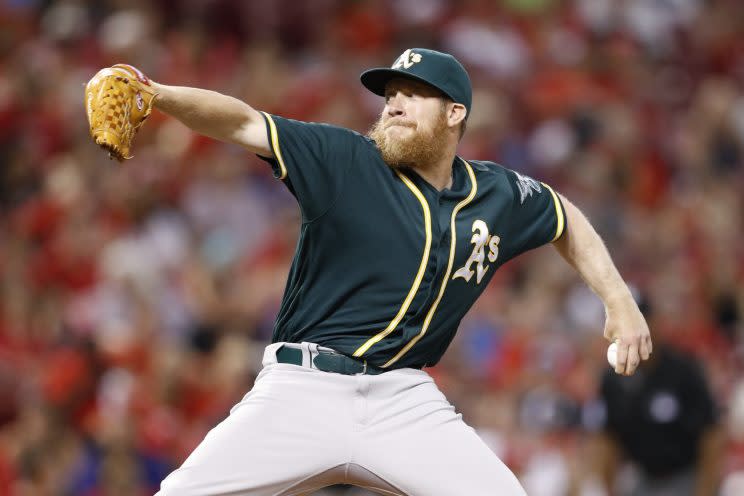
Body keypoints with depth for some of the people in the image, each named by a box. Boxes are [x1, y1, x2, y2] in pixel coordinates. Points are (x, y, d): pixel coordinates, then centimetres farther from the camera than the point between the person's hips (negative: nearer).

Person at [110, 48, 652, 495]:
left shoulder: (500, 196, 7)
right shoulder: (344, 161, -4)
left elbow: (566, 220, 28)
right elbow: (243, 123, -15)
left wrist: (619, 301, 18)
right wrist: (157, 95, -32)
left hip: (405, 401, 3)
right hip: (303, 392, -3)